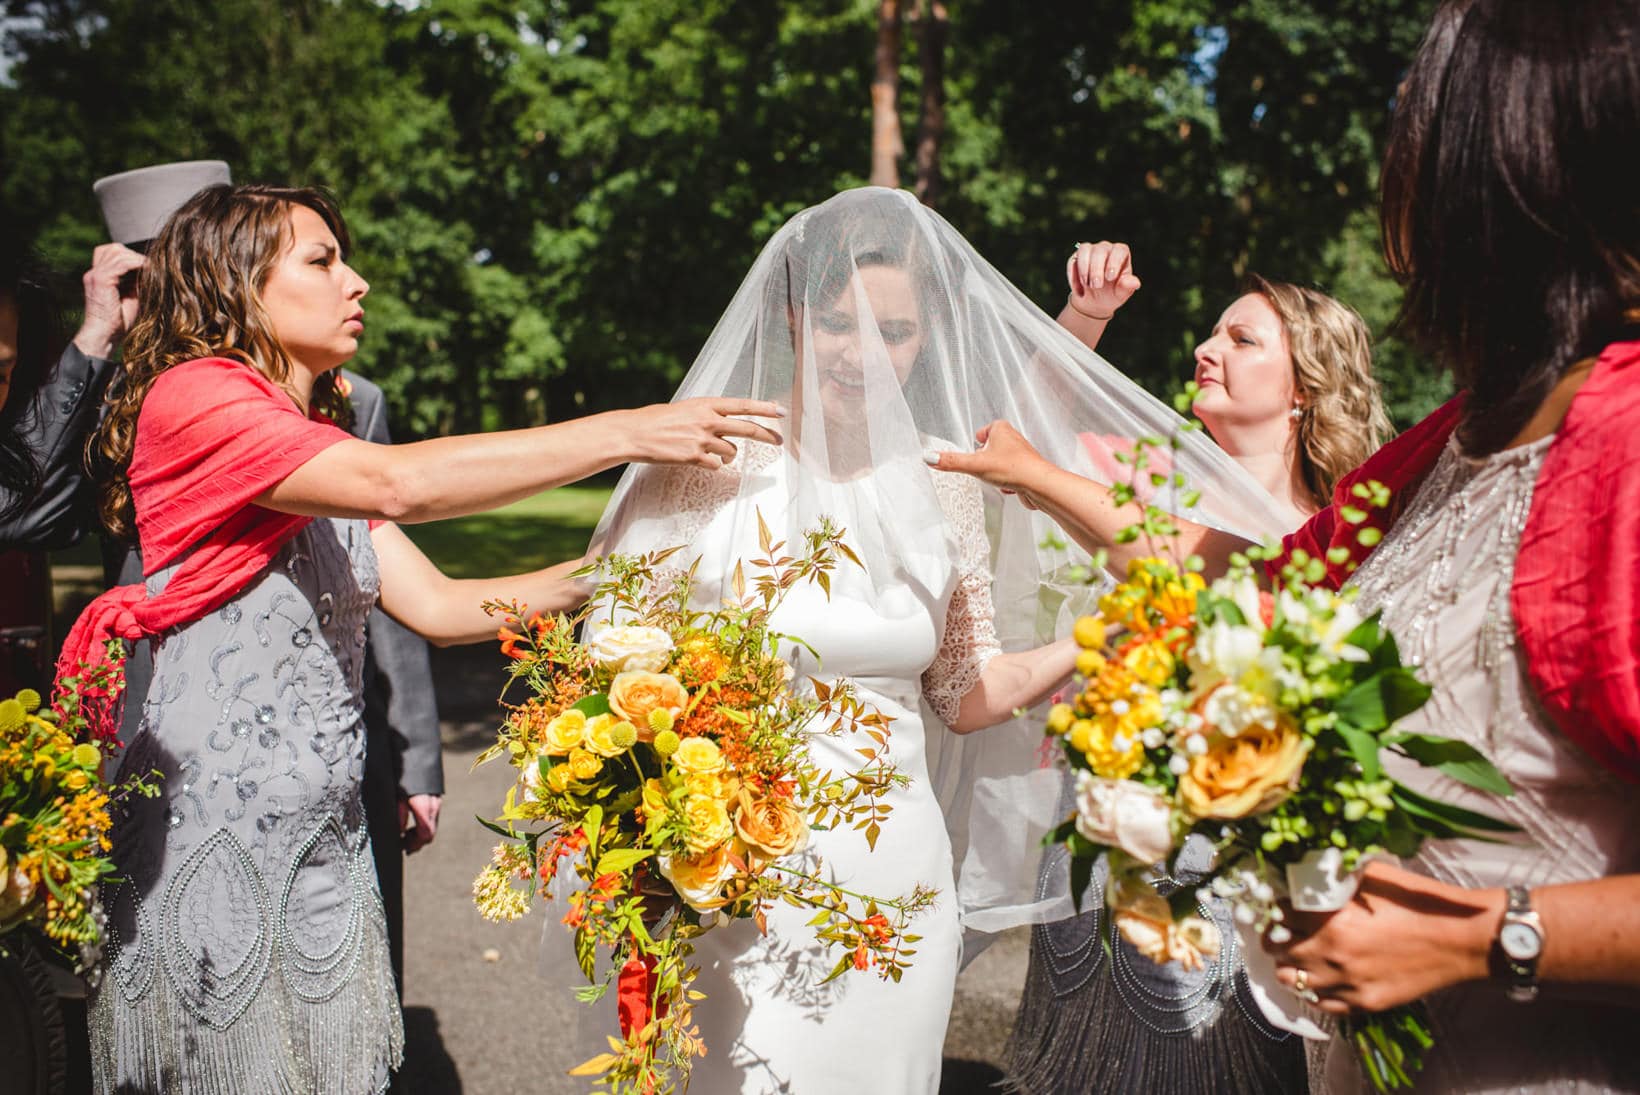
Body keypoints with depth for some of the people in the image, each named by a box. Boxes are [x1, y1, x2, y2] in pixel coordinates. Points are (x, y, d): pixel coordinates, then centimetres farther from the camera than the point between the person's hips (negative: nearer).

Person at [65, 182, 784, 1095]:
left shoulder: (320, 451, 15)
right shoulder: (190, 398, -11)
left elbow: (439, 606, 7)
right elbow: (398, 483, -26)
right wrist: (627, 433, -25)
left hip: (325, 838, 7)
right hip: (215, 837, -7)